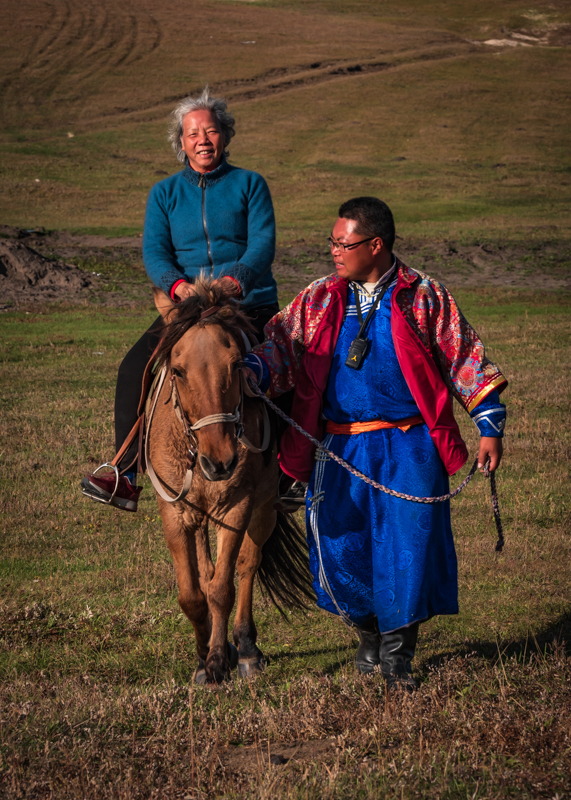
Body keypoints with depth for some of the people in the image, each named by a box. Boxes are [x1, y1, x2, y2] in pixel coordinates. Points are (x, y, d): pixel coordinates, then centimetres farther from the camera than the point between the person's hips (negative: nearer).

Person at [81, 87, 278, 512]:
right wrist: (178, 284, -24)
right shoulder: (165, 193, 13)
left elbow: (263, 245, -7)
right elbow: (154, 252, -1)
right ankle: (126, 475, -18)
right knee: (135, 369, -20)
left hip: (250, 305, -2)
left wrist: (237, 278, -30)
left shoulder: (250, 185, 6)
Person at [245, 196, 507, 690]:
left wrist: (490, 426, 0)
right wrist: (250, 371, -20)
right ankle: (369, 636, 30)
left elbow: (466, 358, 3)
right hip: (339, 448, 3)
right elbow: (282, 344, 2)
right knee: (342, 547, 4)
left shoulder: (424, 297, 0)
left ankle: (397, 657, 12)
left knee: (407, 545, -4)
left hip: (408, 449, -2)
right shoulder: (319, 300, 8)